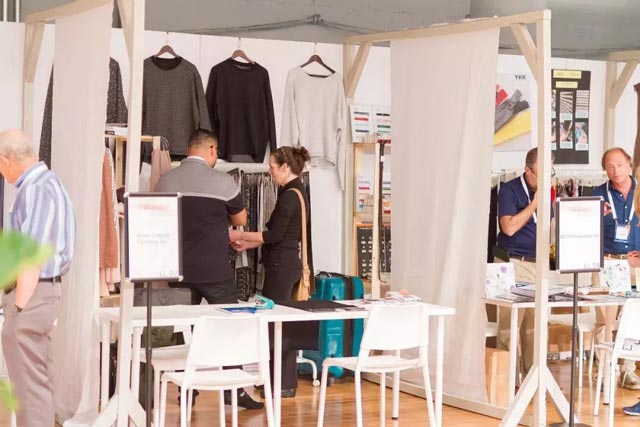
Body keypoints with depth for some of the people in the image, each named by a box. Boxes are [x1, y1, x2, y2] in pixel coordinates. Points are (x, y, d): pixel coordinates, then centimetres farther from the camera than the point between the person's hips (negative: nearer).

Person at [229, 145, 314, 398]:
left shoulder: (290, 195, -16)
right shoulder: (298, 192, 14)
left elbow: (274, 235, -17)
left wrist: (240, 235, -7)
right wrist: (248, 244, 18)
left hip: (281, 266, -10)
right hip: (290, 263, 10)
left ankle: (282, 385, 1)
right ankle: (287, 381, 20)